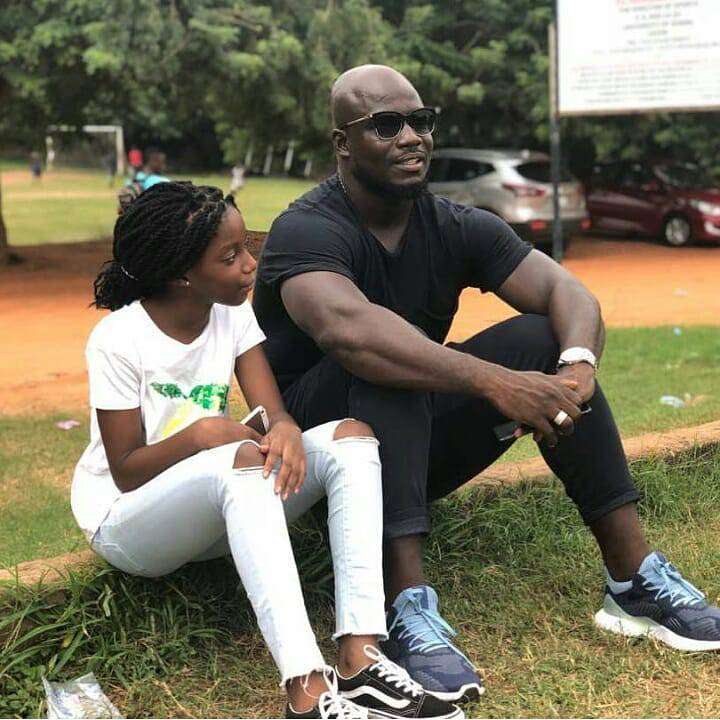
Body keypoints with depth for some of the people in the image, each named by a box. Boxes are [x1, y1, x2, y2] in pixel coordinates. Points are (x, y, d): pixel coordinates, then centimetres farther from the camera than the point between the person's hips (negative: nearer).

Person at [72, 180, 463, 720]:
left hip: (220, 509, 6)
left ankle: (359, 657, -32)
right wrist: (198, 435, -34)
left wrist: (285, 430, -35)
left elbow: (272, 411, -11)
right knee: (244, 460, -38)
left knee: (351, 437, -17)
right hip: (124, 520, -6)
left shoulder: (233, 315, -1)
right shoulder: (117, 340, -18)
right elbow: (126, 472, -16)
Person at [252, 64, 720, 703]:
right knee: (383, 365, -34)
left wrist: (579, 363, -35)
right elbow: (347, 328, -41)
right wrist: (495, 382, -46)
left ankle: (636, 580, -15)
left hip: (417, 443, 6)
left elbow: (567, 292, -12)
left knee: (542, 340, -12)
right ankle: (409, 613, -41)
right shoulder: (308, 231, -19)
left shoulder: (456, 227, 1)